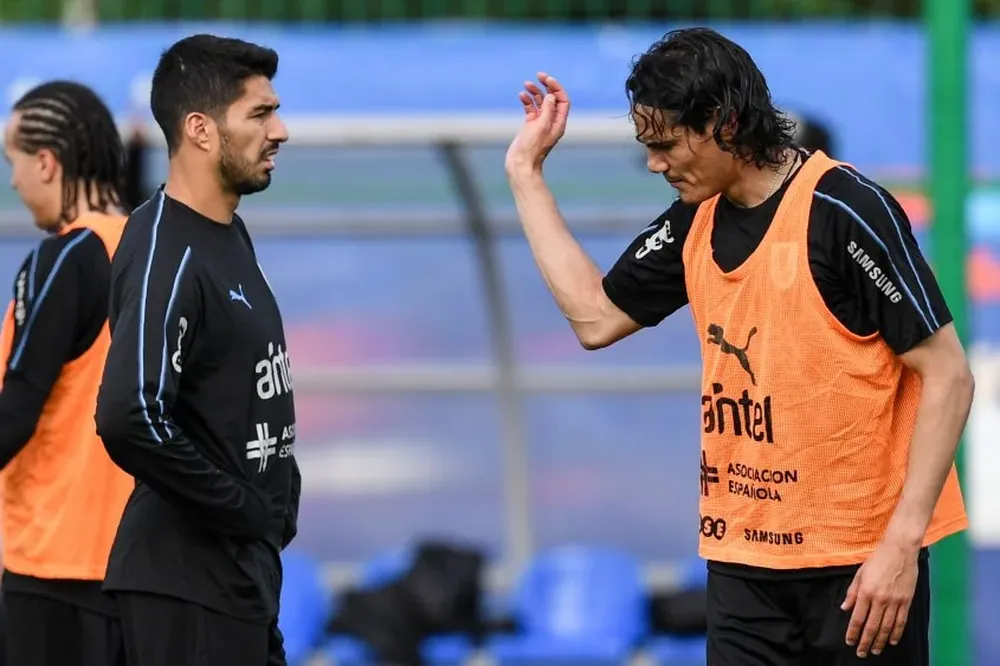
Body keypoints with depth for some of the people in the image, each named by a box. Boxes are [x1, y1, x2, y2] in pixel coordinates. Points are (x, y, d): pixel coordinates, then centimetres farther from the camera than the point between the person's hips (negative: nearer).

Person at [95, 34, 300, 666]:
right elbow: (130, 419, -30)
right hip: (191, 582, -9)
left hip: (246, 567, 9)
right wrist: (248, 510, -19)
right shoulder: (165, 253, -18)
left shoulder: (229, 235, 12)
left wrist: (277, 505, 10)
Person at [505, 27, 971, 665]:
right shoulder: (694, 222, 7)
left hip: (861, 559, -6)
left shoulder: (847, 211, -15)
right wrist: (526, 173, 15)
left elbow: (948, 377, -14)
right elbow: (596, 316, 19)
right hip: (743, 556, 6)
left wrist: (902, 542, -19)